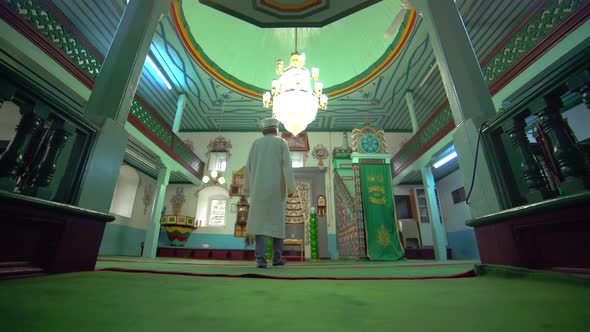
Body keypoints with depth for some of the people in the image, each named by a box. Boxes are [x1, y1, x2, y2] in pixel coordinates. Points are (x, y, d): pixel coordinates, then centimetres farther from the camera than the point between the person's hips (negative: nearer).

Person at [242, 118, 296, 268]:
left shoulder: (256, 143, 13)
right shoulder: (282, 143, 7)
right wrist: (291, 188, -8)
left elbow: (249, 167, 10)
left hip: (260, 187, 1)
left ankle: (261, 259, -13)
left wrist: (247, 188, 16)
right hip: (277, 188, -1)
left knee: (261, 222, -2)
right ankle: (276, 258, 9)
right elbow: (287, 165, -6)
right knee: (277, 222, 7)